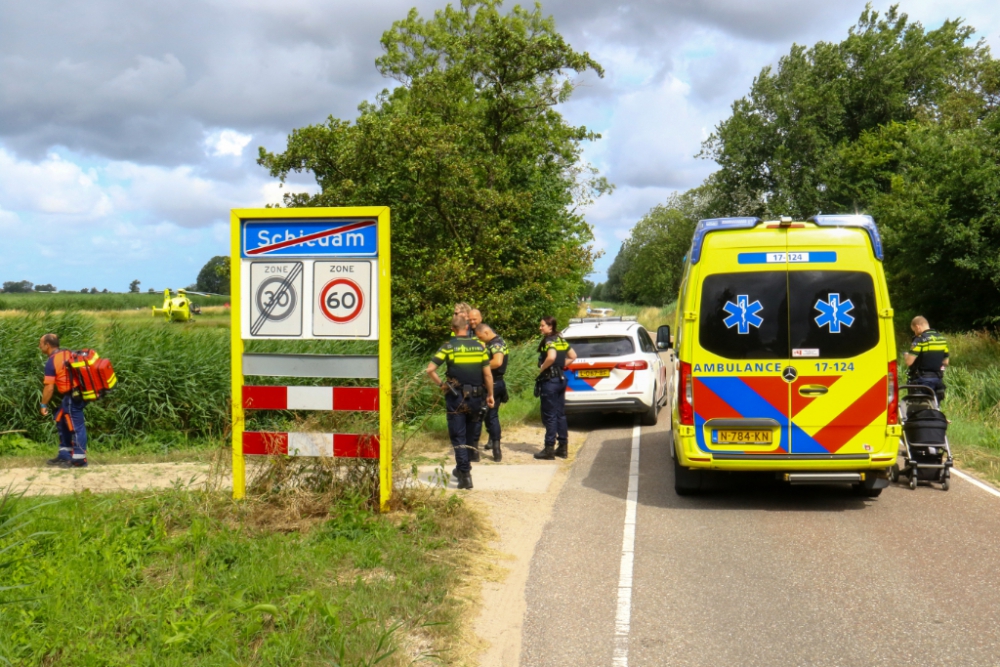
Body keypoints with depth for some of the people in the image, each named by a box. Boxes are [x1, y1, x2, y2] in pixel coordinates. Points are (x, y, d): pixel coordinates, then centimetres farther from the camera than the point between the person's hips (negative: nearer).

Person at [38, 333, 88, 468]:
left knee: (75, 426, -4)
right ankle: (64, 456, 26)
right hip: (76, 394, 9)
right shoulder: (67, 353, 12)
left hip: (70, 397, -9)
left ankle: (79, 460, 1)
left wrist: (44, 404, -3)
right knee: (62, 422, 20)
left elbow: (49, 387, -14)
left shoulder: (51, 361, -13)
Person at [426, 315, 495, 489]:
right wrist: (490, 394, 11)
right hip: (476, 397, 3)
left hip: (456, 397, -3)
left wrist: (441, 384, 2)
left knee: (458, 437, 2)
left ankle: (465, 475, -7)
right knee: (469, 434, 19)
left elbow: (430, 369, -12)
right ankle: (462, 469, 33)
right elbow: (488, 374, 2)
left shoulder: (448, 346, -4)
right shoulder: (479, 346, 3)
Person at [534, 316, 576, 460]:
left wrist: (542, 368, -17)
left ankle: (549, 449, 0)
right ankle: (563, 448, 17)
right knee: (560, 414, 13)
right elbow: (572, 356, 18)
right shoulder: (561, 340, 11)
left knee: (550, 416, -4)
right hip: (561, 379, 9)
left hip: (549, 380, -9)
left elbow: (551, 357, -32)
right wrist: (561, 365, 13)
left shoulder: (549, 341, -15)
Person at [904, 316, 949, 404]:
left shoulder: (920, 339, -14)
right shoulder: (942, 339, 8)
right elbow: (945, 362, 14)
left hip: (922, 380, -7)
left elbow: (909, 362, -19)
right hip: (938, 379, 7)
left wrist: (905, 356, 2)